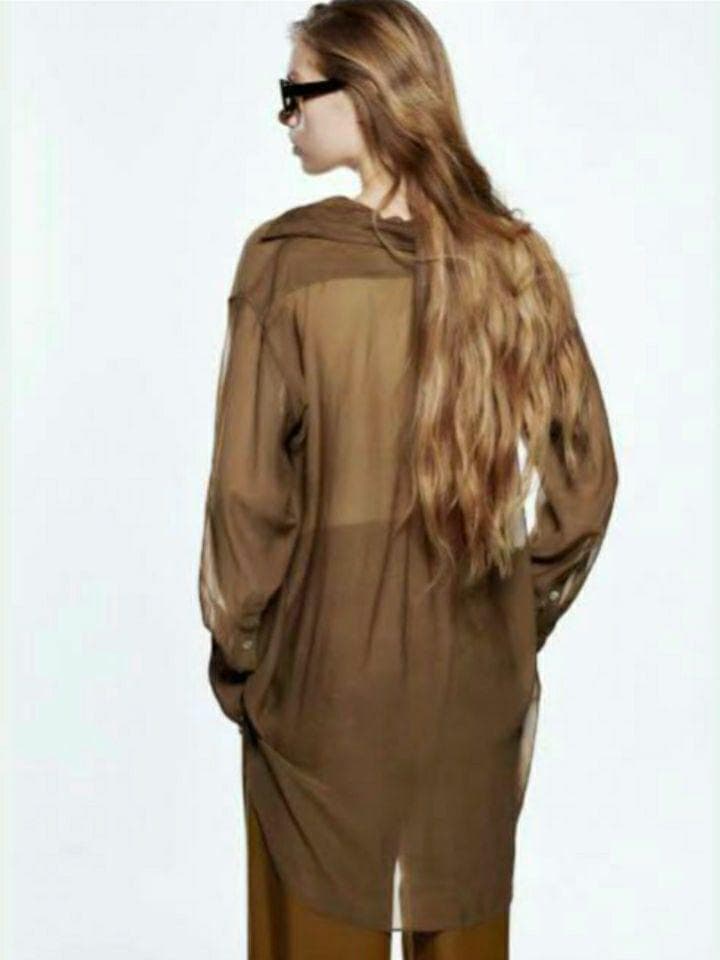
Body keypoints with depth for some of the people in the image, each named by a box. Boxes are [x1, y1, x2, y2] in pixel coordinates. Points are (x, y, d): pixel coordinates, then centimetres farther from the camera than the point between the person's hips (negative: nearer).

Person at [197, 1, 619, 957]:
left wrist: (237, 655, 0)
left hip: (326, 666, -3)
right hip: (482, 673, 3)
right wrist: (522, 615, 12)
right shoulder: (517, 259, -6)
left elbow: (249, 493, -15)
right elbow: (586, 477, -1)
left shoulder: (288, 262, -16)